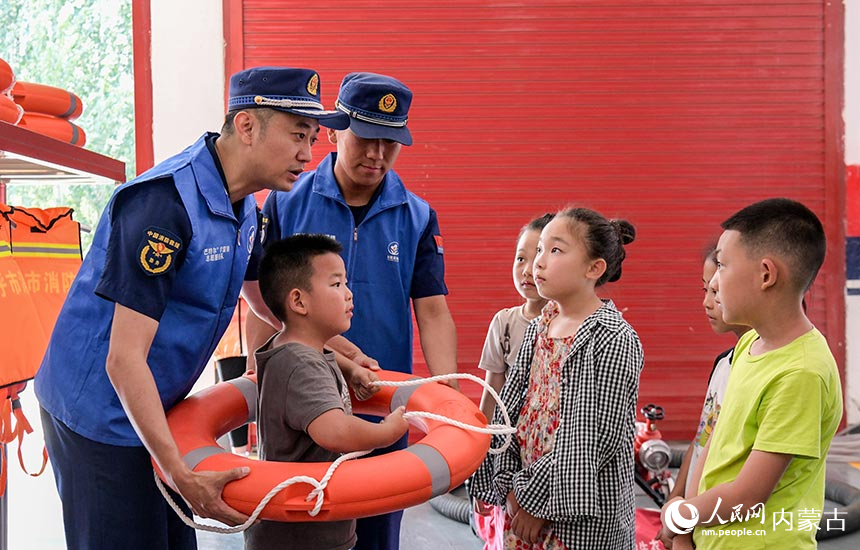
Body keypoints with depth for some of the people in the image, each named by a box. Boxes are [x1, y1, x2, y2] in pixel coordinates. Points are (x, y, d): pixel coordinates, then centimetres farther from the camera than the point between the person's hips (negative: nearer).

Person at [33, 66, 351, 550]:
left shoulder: (244, 205, 1)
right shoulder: (165, 202, -27)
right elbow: (124, 360, -28)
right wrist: (183, 477, -27)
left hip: (151, 407, 9)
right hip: (99, 414, -8)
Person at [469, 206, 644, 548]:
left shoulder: (613, 339, -15)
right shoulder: (537, 329, 5)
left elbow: (596, 438, -17)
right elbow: (511, 409, 8)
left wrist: (536, 495, -13)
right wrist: (509, 485, 1)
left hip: (582, 513, -6)